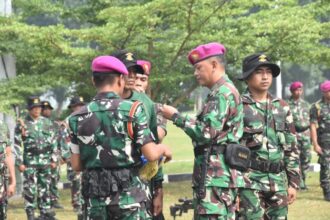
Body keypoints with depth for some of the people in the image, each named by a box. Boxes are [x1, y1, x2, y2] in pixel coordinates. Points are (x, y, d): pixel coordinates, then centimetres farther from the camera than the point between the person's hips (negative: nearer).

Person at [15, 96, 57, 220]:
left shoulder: (47, 122, 8)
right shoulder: (22, 124, -2)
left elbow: (53, 141, 12)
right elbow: (17, 145, -3)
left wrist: (53, 159, 7)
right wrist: (20, 163, -8)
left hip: (45, 161, 3)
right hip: (30, 162, -3)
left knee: (45, 188, 8)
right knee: (30, 189, -4)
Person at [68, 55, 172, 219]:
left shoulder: (78, 118, 3)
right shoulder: (132, 110, -8)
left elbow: (76, 165, 6)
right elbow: (151, 154, -10)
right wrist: (163, 149, 12)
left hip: (96, 200, 4)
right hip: (128, 197, -4)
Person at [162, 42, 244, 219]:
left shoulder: (223, 93, -12)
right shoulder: (220, 93, 21)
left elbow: (206, 132, -19)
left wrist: (176, 117, -9)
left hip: (216, 177, -11)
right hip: (216, 176, 11)